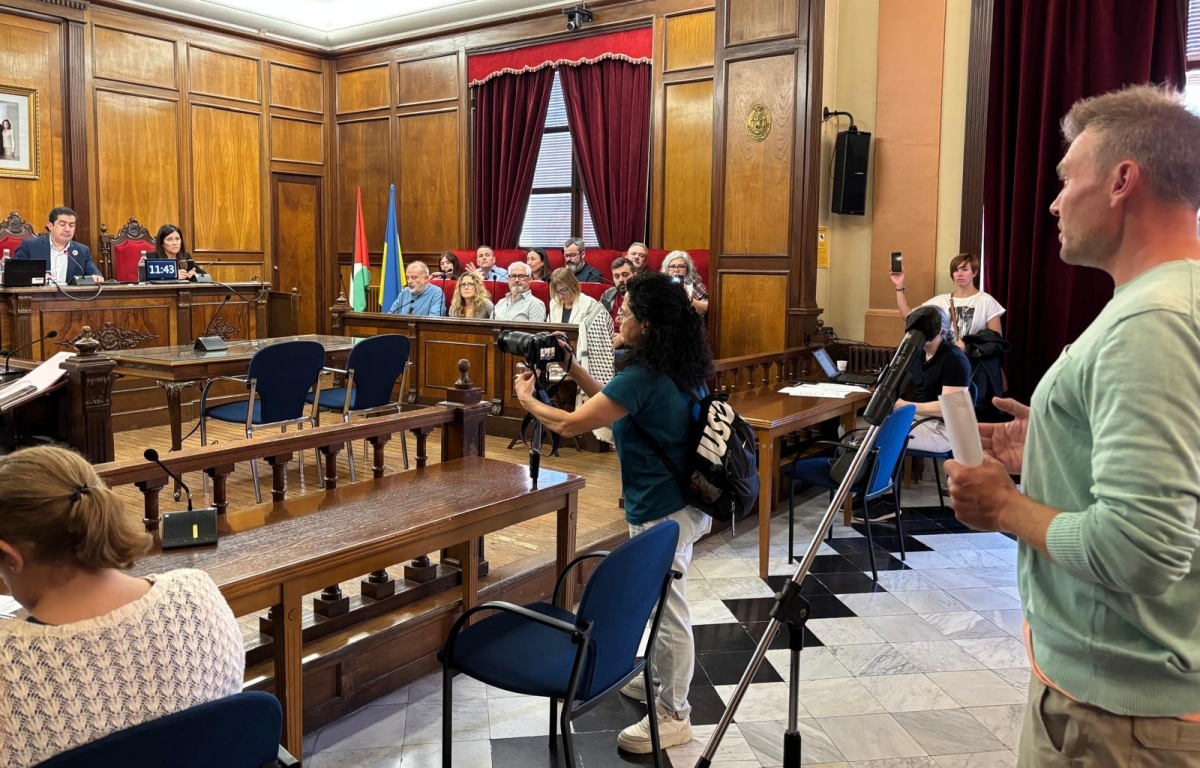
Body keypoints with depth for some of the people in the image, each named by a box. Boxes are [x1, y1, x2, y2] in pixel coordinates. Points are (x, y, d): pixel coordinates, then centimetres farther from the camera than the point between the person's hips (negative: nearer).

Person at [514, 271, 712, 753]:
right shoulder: (673, 368, 5)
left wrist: (526, 398, -3)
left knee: (668, 610, 3)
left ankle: (674, 717, 18)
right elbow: (615, 403, 18)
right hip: (680, 500, 10)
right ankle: (664, 681, 42)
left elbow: (570, 425, -20)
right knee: (661, 602, 24)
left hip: (663, 511, -10)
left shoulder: (644, 376, -24)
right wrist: (574, 371, 11)